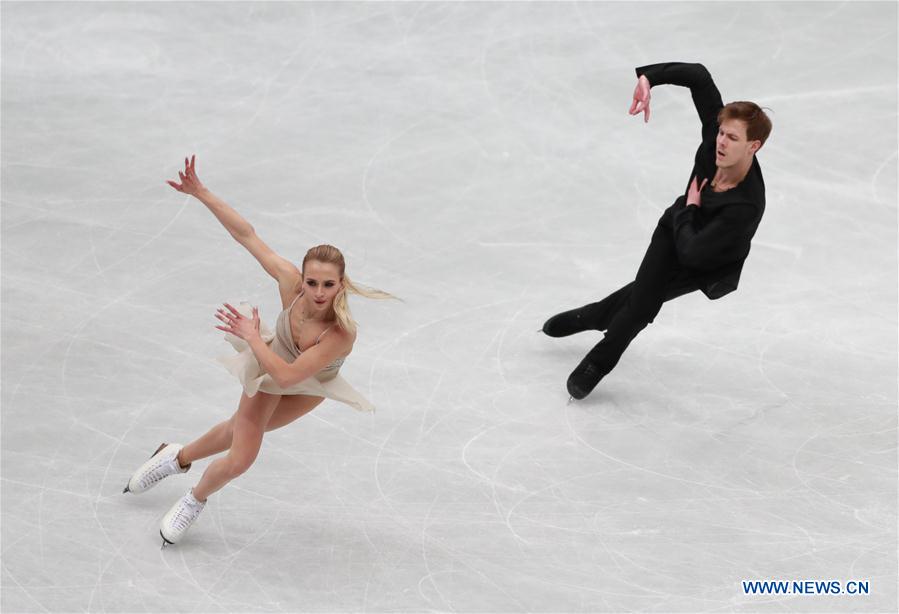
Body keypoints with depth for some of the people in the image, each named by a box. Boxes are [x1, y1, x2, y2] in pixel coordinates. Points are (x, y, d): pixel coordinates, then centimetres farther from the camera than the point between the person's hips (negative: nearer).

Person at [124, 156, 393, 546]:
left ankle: (179, 457, 50)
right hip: (268, 363, 1)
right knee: (240, 459, 5)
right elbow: (247, 235, -28)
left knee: (241, 430, 20)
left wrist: (253, 338, -32)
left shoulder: (342, 333, -44)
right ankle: (195, 499, 38)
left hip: (308, 387, -1)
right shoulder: (290, 282, -36)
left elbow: (288, 376, -38)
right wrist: (200, 193, -30)